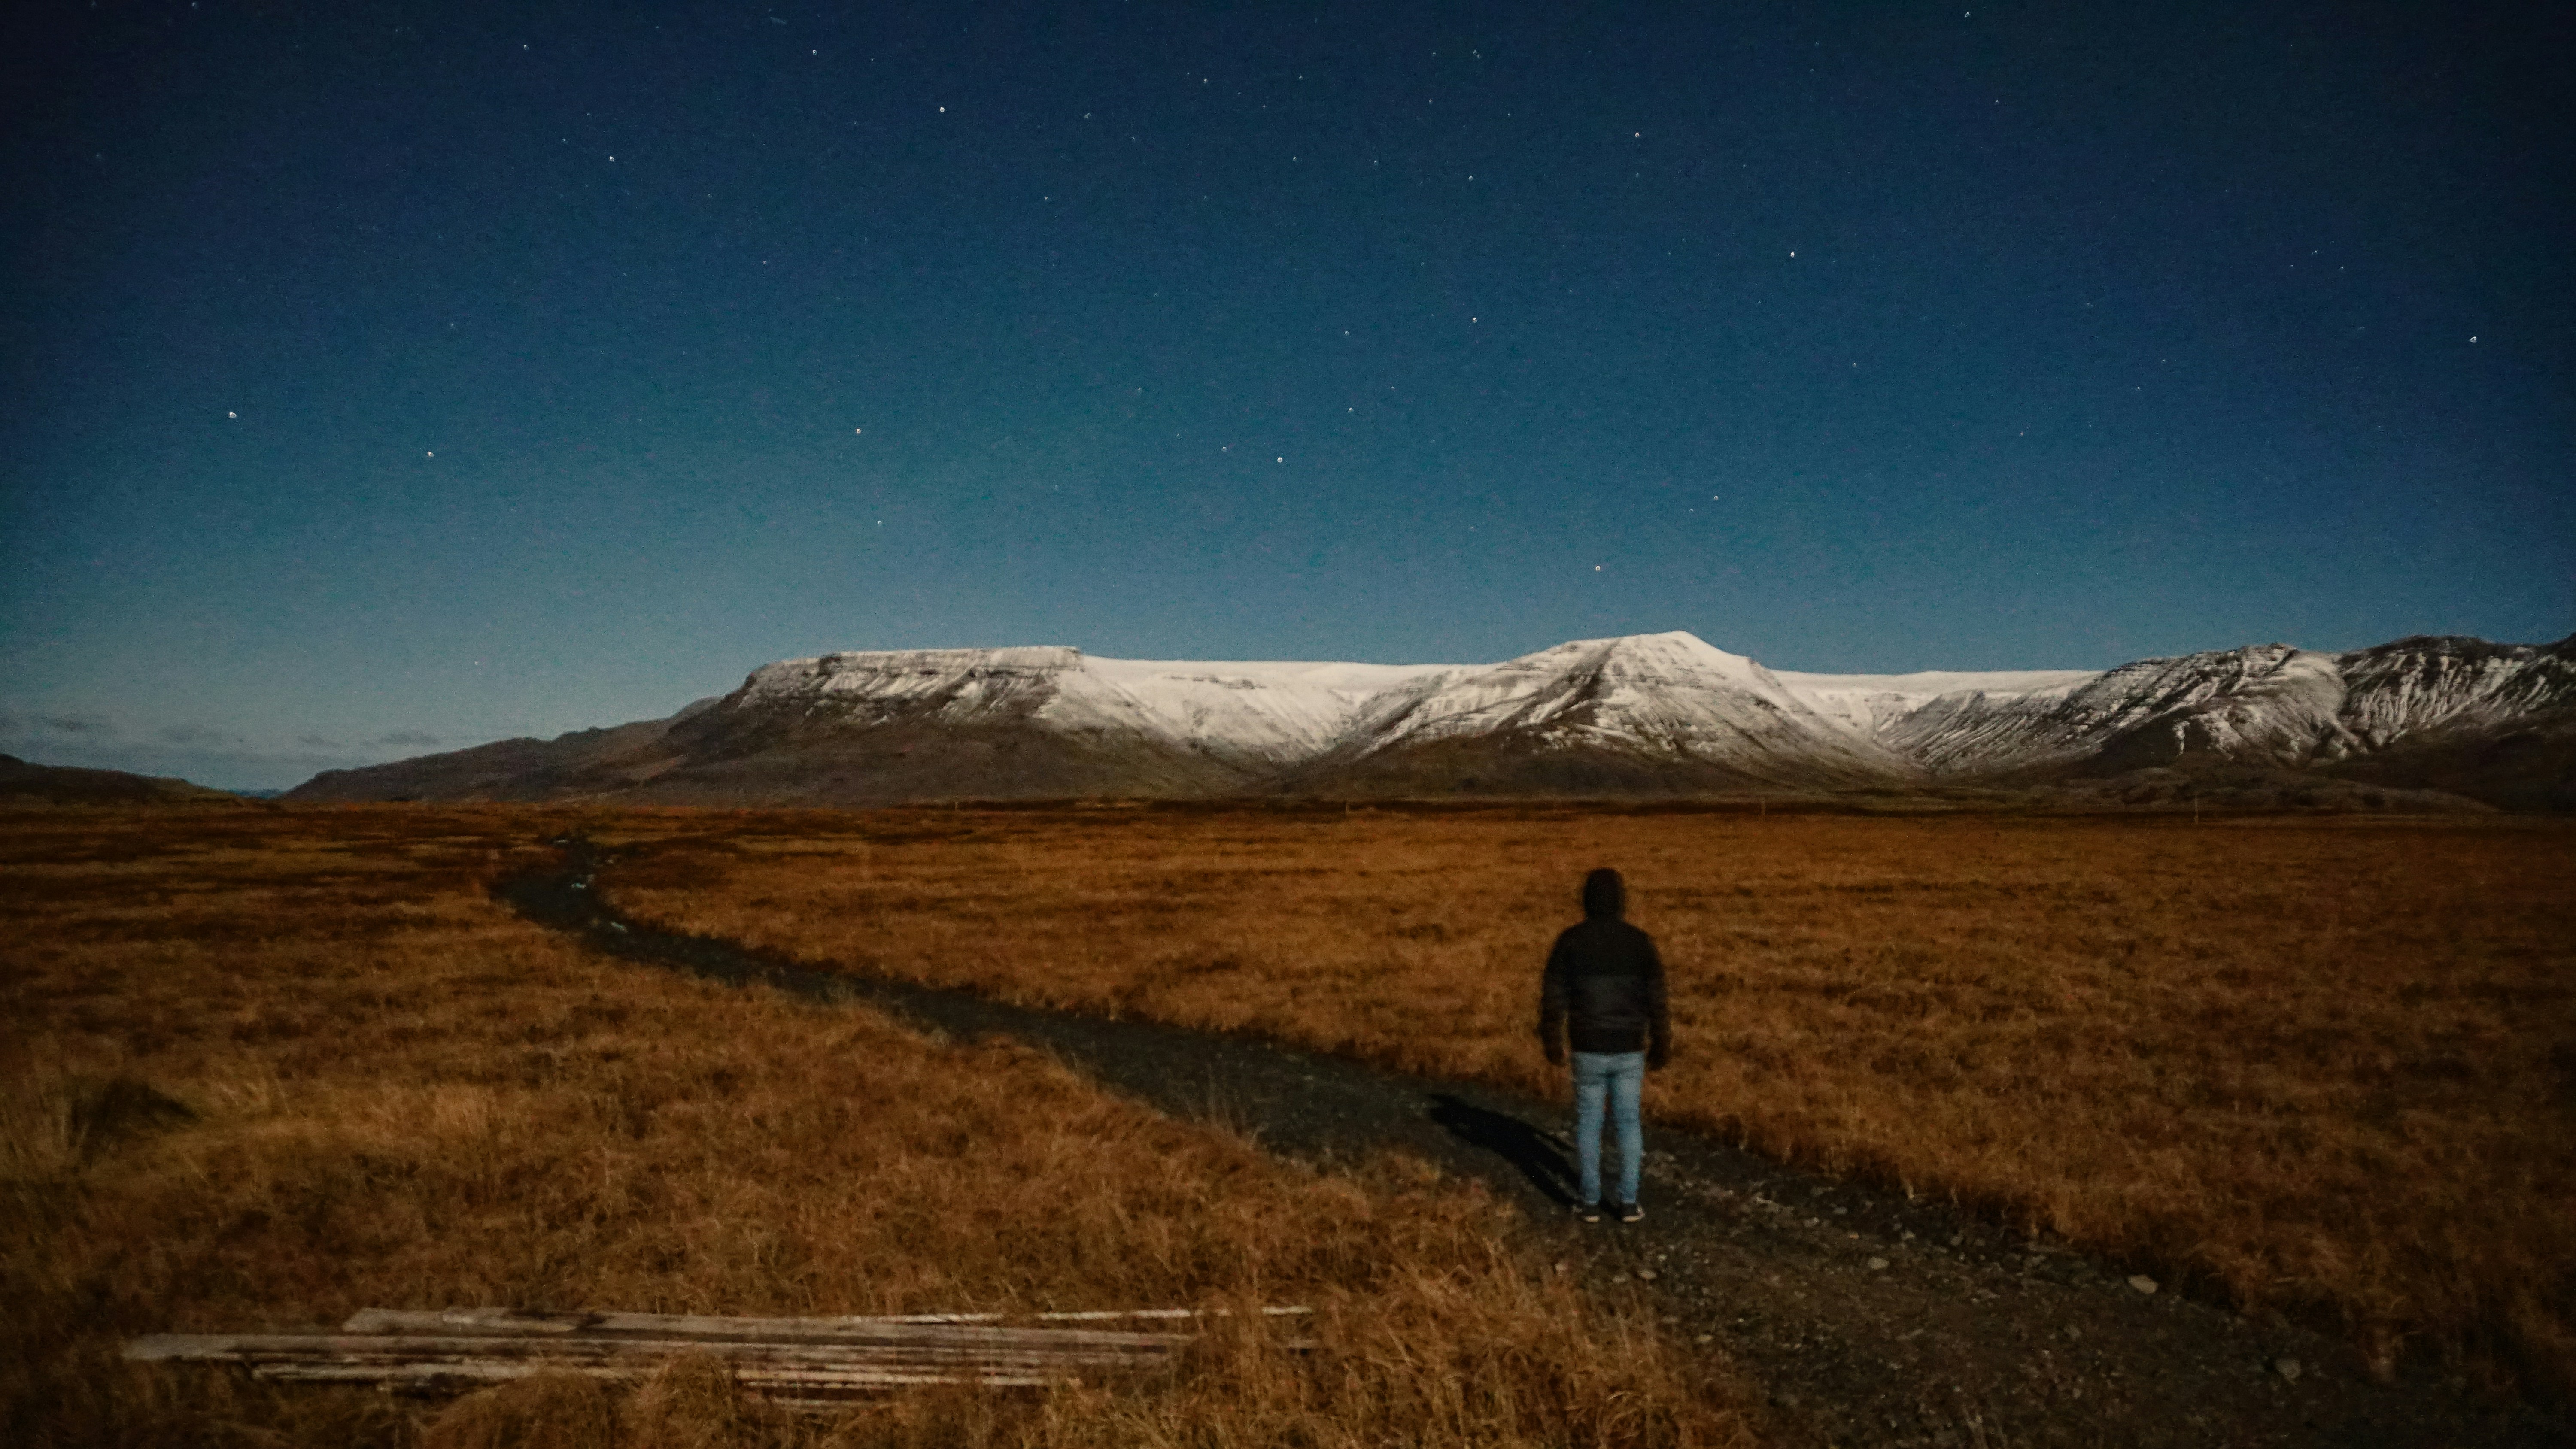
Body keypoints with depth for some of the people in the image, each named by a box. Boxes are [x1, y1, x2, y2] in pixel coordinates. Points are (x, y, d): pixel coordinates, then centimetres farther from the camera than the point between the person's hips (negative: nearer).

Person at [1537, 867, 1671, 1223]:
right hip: (1629, 1050, 1)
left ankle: (1590, 1201, 20)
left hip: (1588, 1050, -1)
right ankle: (1628, 1202, 17)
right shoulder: (1640, 941, -7)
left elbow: (1553, 998, -7)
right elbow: (1656, 1001, -3)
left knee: (1588, 1123, 13)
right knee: (1628, 1123, 15)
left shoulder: (1570, 940, -10)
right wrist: (1661, 1048, 9)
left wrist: (1552, 1044, 6)